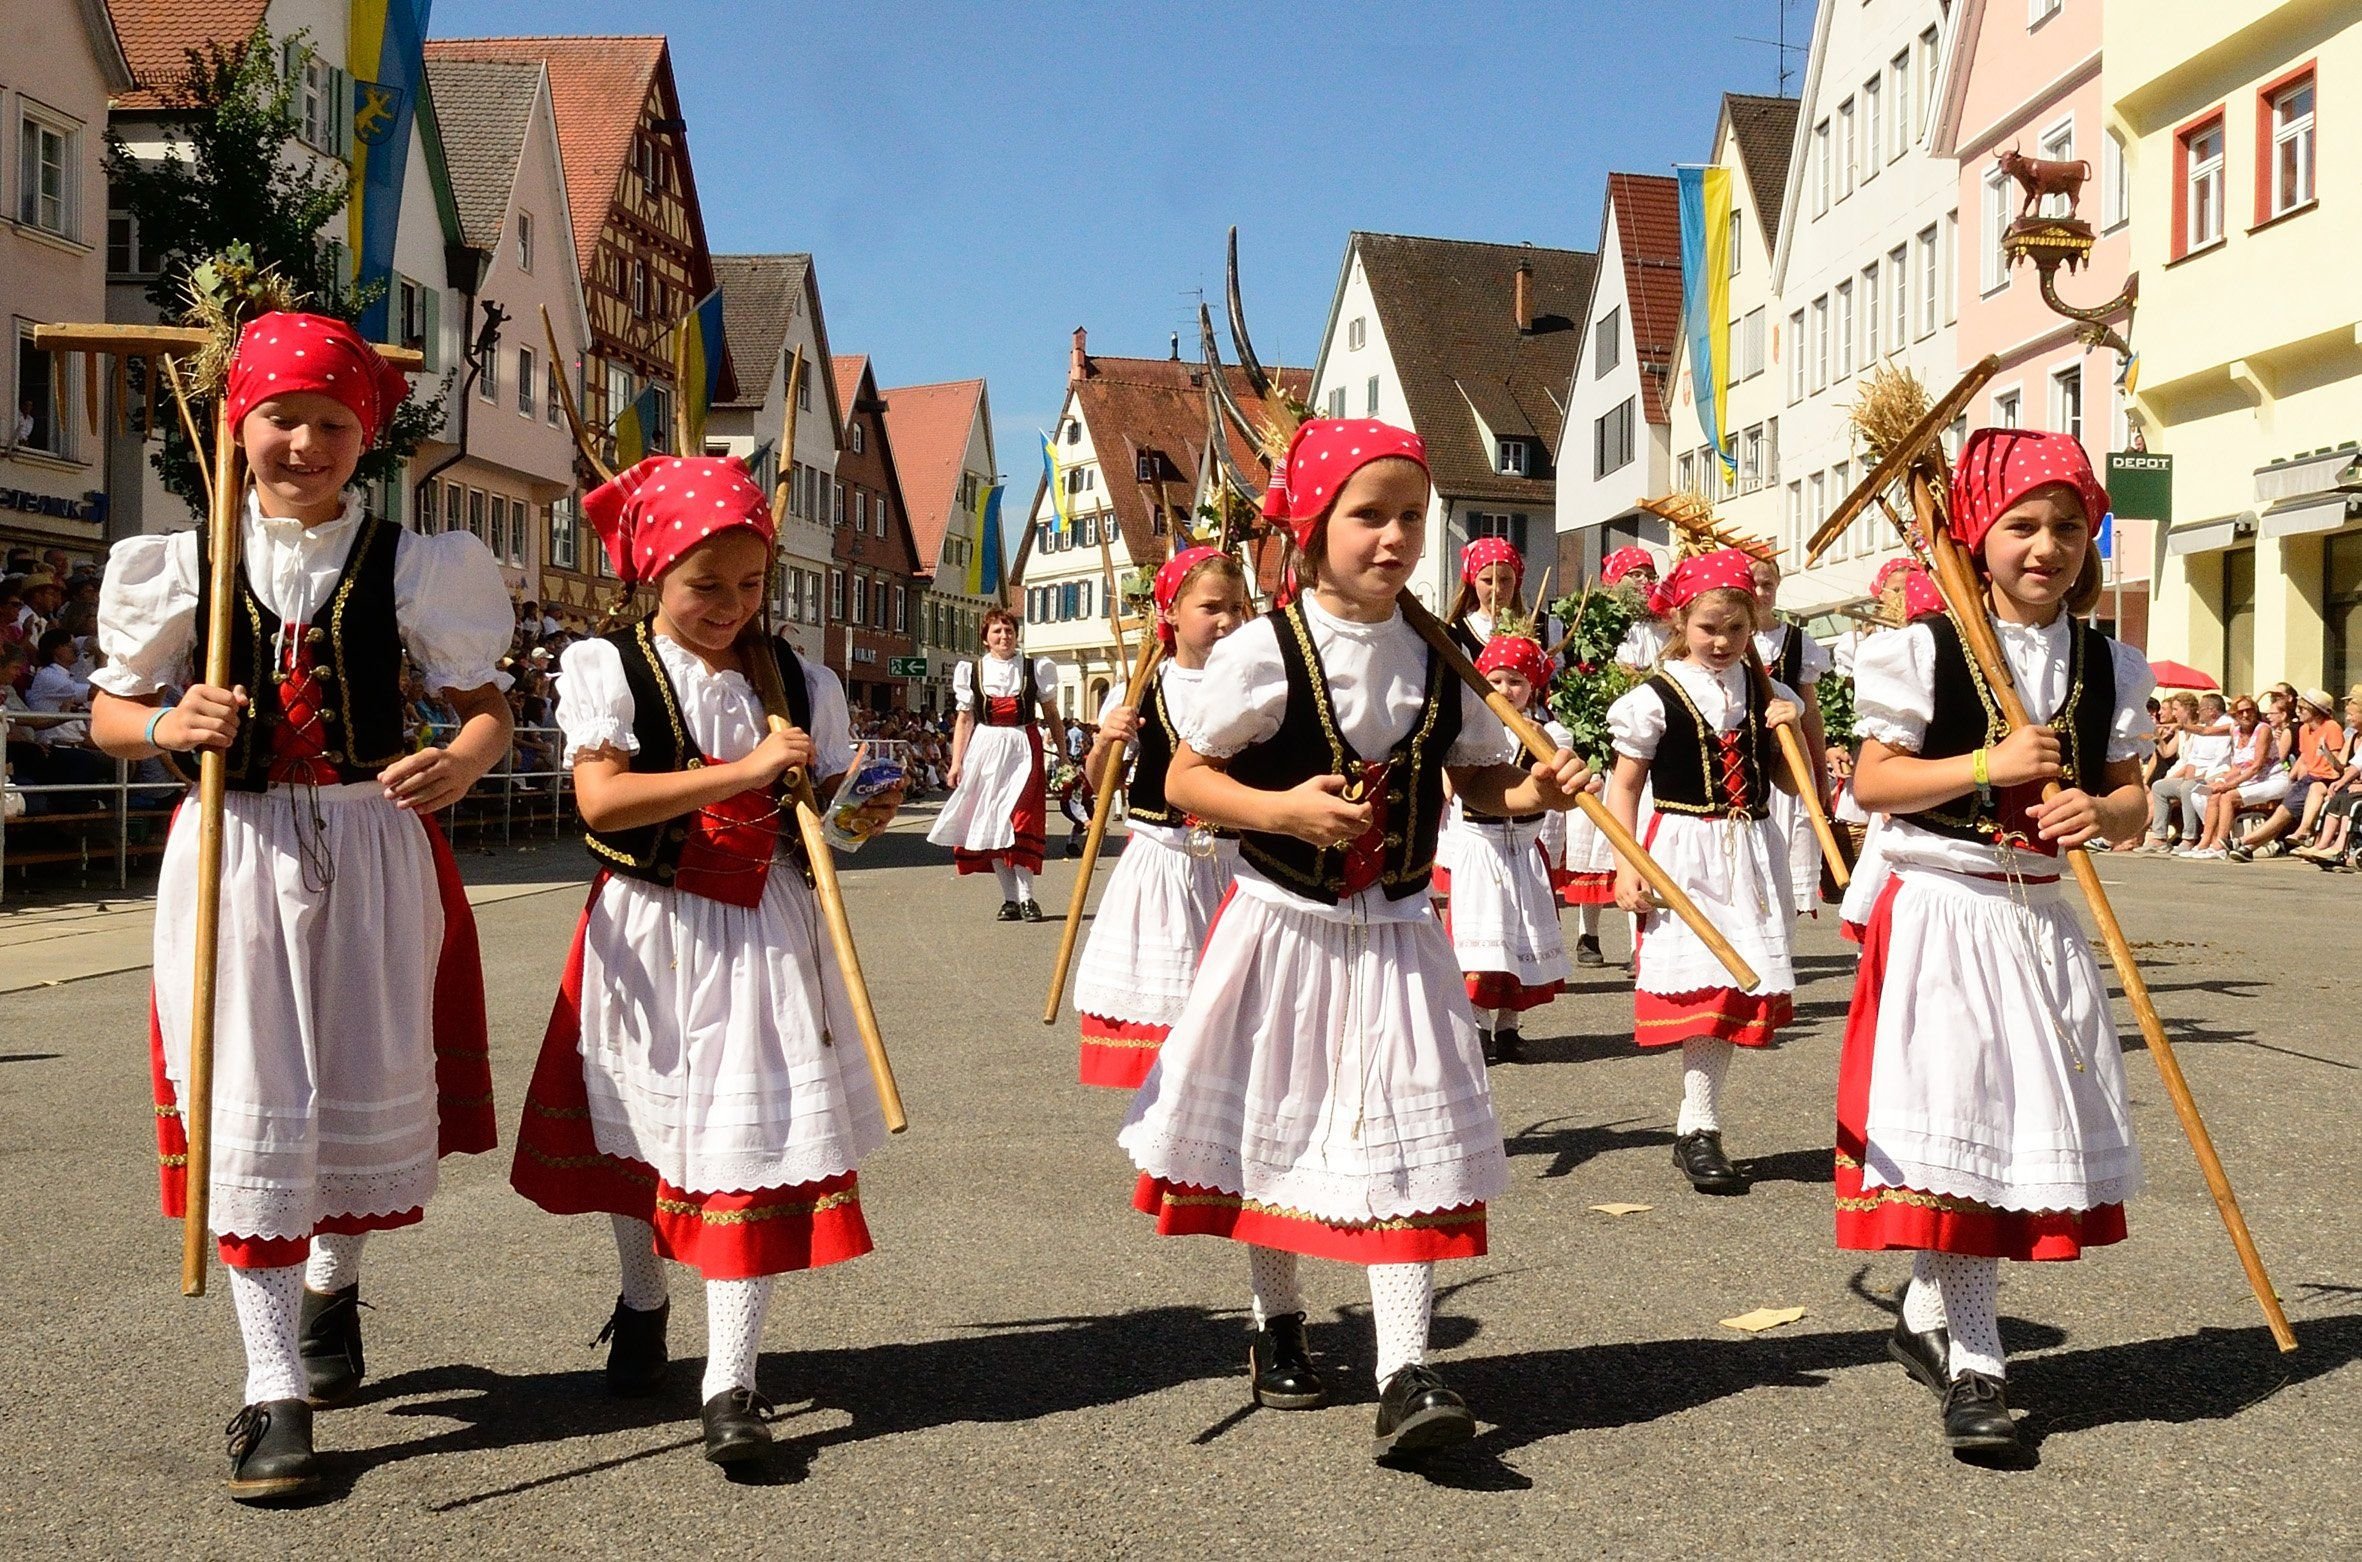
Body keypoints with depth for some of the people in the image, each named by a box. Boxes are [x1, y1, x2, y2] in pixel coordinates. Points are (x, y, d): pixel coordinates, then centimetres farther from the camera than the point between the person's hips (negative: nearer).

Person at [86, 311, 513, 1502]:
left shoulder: (408, 565, 0)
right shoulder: (184, 562, 3)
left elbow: (486, 705, 2)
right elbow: (109, 709, 10)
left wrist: (460, 762, -21)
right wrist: (168, 725, -13)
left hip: (370, 846, 0)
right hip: (234, 853, 0)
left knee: (372, 1091, 9)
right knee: (248, 1108, -1)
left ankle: (332, 1282, 42)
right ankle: (273, 1391, 9)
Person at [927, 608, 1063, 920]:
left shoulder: (1035, 669, 6)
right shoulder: (972, 672, 8)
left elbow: (1052, 717, 10)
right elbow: (965, 720, 9)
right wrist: (956, 763, 3)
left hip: (1023, 750, -2)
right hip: (985, 750, 2)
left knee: (1020, 822, -11)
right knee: (990, 825, 1)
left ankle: (1025, 897, -10)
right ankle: (1010, 897, 8)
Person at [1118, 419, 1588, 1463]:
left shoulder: (1441, 657, -1)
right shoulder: (1264, 652, -13)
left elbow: (1476, 777, 10)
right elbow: (1185, 779, -9)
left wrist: (1535, 791, -11)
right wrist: (1285, 809, -24)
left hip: (1395, 936, 2)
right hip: (1284, 929, -2)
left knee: (1406, 1142, -5)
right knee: (1277, 1136, 13)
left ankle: (1404, 1375, -4)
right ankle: (1279, 1328, 33)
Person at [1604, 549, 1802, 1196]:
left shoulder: (1766, 693, 9)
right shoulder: (1657, 697, -5)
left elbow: (1792, 782, 15)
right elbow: (1624, 784, -3)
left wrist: (1794, 731, -4)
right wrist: (1625, 867, -11)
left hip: (1752, 851, 5)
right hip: (1686, 853, -5)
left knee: (1736, 986, 5)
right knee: (1704, 985, -10)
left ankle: (1693, 1127, 15)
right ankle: (1701, 1132, -2)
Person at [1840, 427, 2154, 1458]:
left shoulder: (2108, 667, 7)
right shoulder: (1926, 651, -5)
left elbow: (2131, 796, 11)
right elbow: (1872, 782, -7)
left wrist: (2099, 812, -12)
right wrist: (1990, 765, -17)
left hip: (2043, 918, 5)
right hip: (1941, 910, -5)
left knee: (2033, 1129, 8)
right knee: (1949, 1127, -7)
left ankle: (1927, 1316, 27)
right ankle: (1973, 1365, 3)